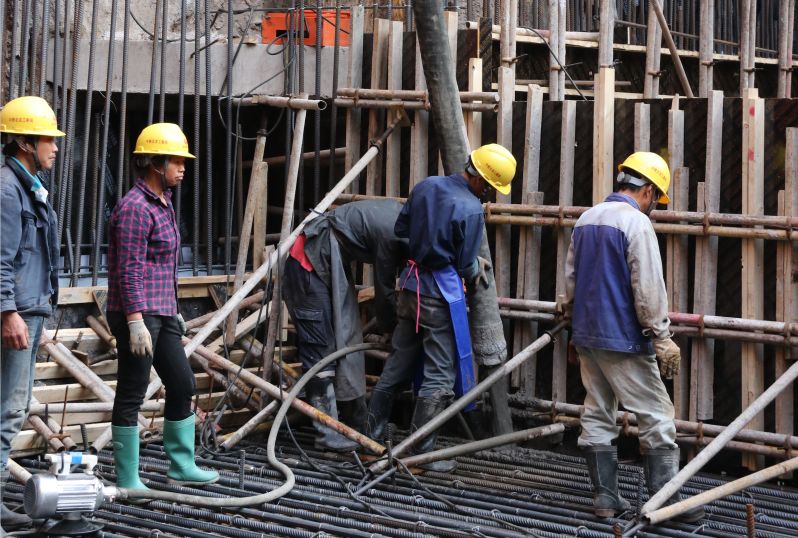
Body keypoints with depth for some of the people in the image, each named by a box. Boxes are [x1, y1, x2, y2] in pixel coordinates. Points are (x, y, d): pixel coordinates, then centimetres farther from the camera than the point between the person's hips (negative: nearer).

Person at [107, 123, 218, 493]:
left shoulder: (163, 203, 15)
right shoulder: (135, 207, -16)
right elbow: (129, 270, -21)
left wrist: (173, 310, 23)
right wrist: (136, 322, -24)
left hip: (161, 313, 10)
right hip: (137, 314, -10)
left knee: (182, 385, 14)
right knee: (131, 395, -3)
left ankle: (181, 466, 25)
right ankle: (127, 480, 4)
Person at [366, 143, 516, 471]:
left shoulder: (426, 186, 4)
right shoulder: (471, 209, -17)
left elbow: (400, 230, 13)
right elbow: (465, 265, -9)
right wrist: (476, 271, 13)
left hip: (410, 284, 8)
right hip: (441, 294, -8)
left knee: (398, 363, 17)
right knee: (440, 375, 0)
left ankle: (372, 435, 23)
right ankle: (421, 453, 2)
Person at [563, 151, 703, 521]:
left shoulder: (586, 220, 11)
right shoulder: (637, 223, -14)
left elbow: (570, 278, 18)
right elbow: (649, 289, -18)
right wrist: (662, 338, -13)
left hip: (586, 336, 8)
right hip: (623, 339, -8)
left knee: (598, 416, 11)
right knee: (656, 418, -2)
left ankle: (604, 496, 13)